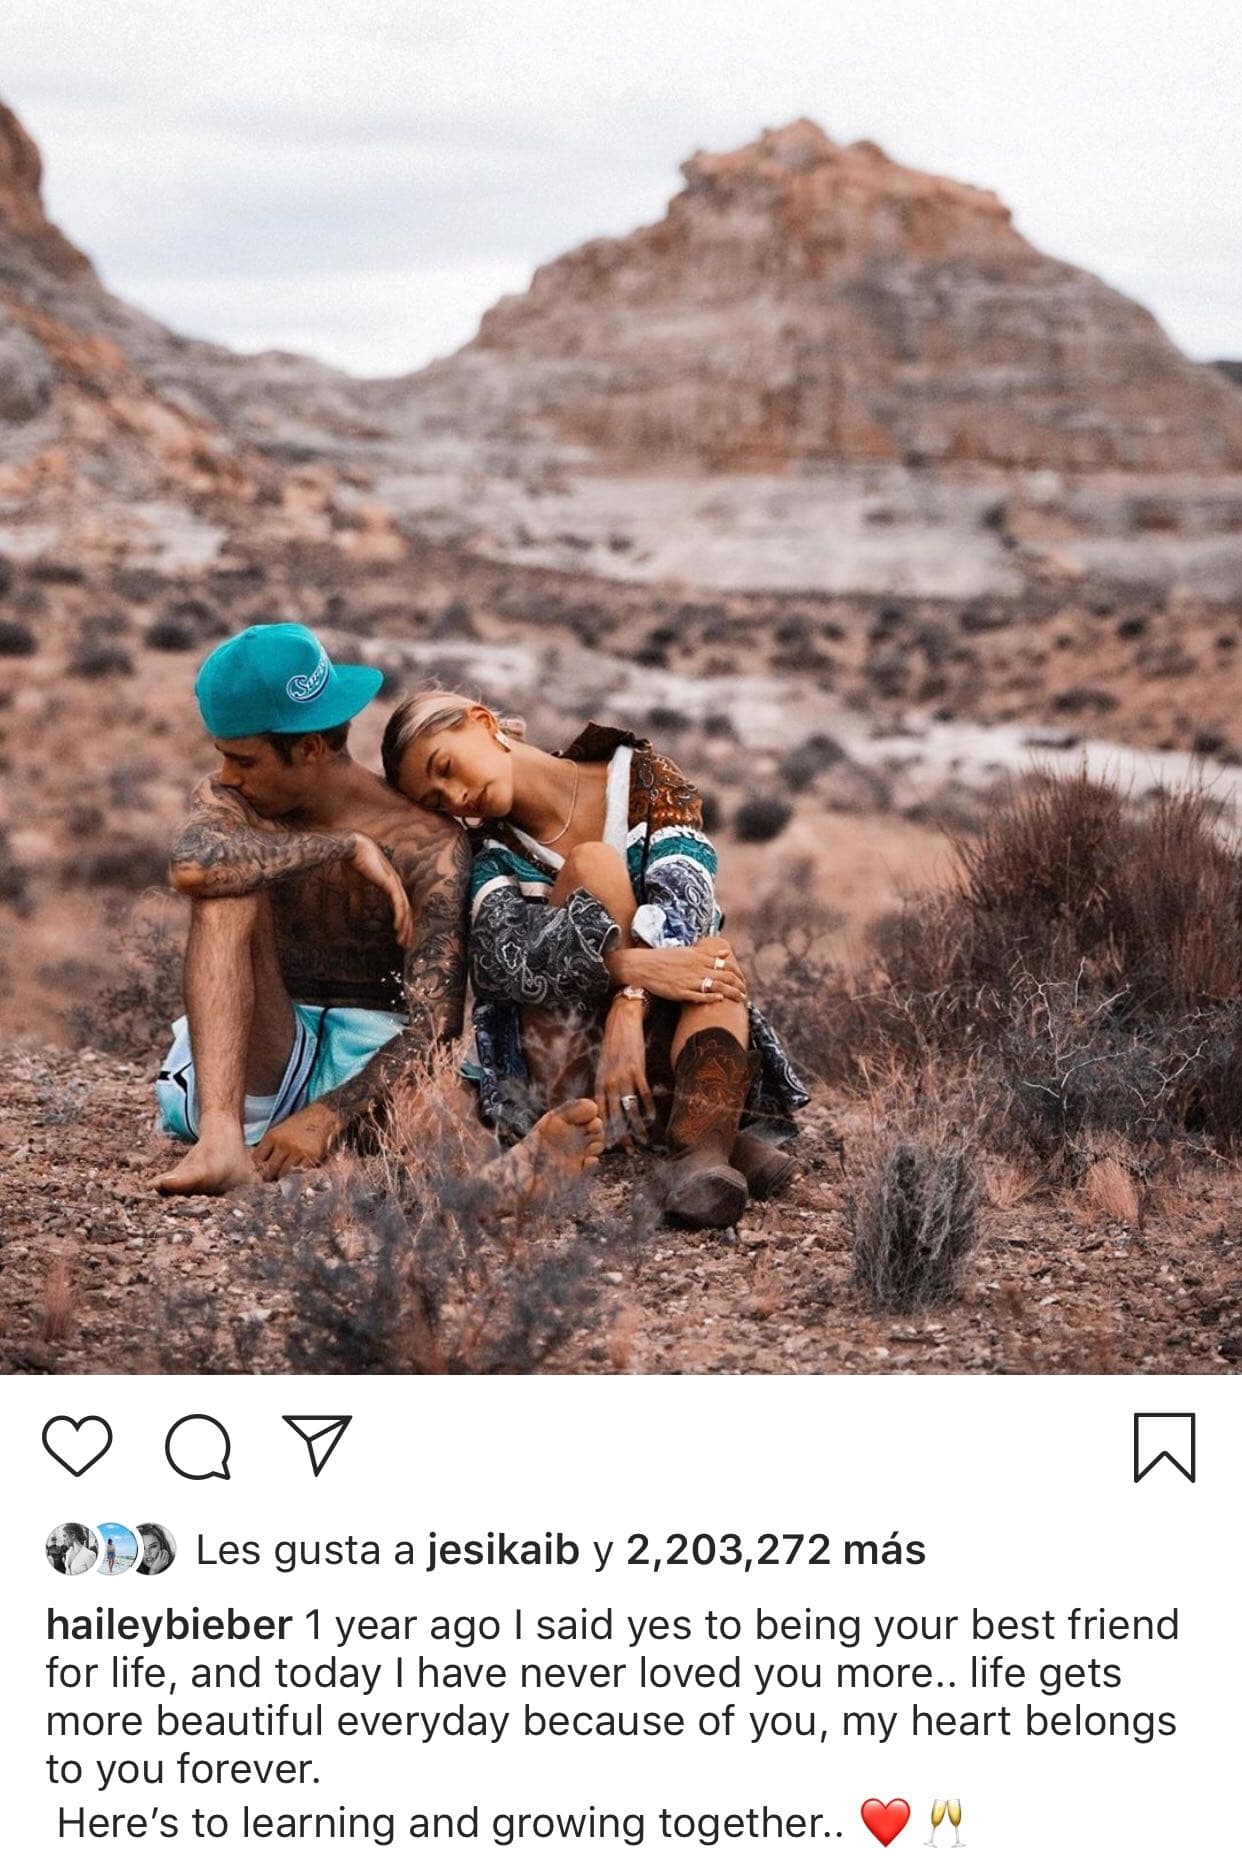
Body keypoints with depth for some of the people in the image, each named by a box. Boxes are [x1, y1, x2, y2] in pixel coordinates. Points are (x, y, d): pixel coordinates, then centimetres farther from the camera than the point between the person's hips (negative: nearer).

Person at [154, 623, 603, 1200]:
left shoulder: (427, 845, -12)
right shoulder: (231, 803, -2)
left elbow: (434, 1025, -21)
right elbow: (192, 866, -29)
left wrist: (327, 1116, -36)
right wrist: (345, 848, -24)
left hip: (373, 1058, -2)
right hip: (251, 1072, 2)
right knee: (229, 891, -23)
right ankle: (221, 1138, -40)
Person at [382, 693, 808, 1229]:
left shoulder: (640, 778, 5)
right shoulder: (493, 855, 6)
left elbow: (684, 893, -14)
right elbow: (497, 956, -16)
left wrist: (629, 1006, -32)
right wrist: (628, 966, -34)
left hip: (664, 1045, 0)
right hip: (565, 1062, 0)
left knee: (712, 951, -29)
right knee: (594, 864, -19)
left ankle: (702, 1148, -54)